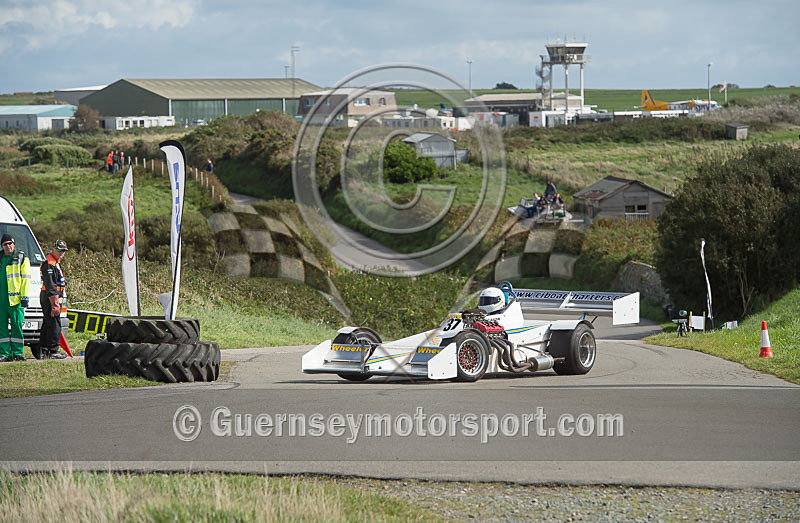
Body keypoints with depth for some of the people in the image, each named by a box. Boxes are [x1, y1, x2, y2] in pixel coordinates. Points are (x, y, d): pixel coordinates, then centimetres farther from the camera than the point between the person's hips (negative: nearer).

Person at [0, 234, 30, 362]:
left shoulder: (21, 258, 3)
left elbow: (26, 279, -1)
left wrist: (24, 297, -9)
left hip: (15, 299, -4)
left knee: (17, 326, -4)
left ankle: (17, 353, 1)